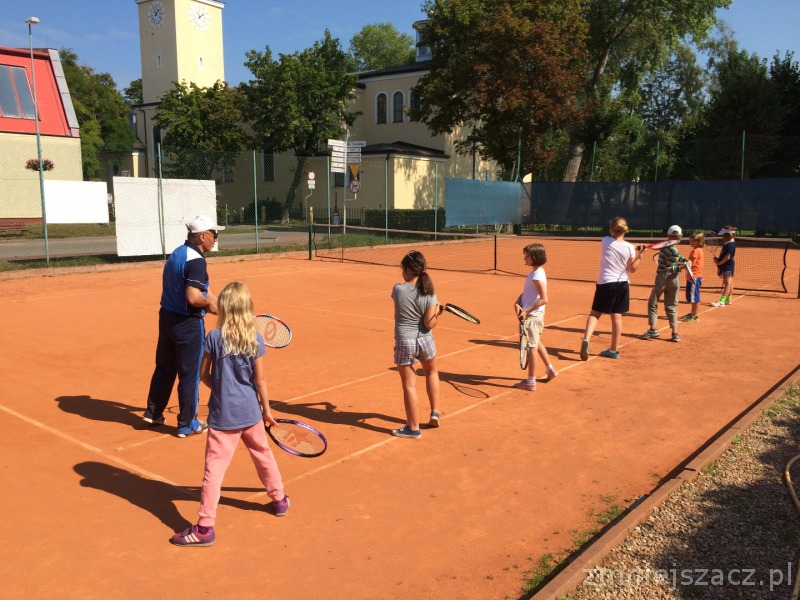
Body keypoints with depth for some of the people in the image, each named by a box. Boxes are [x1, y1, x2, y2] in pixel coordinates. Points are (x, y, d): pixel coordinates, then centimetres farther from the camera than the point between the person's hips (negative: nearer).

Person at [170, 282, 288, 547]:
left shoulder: (214, 337, -11)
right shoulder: (255, 339, -7)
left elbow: (204, 374, -3)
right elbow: (261, 379, -3)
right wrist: (267, 409, 7)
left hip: (223, 415, -3)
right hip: (251, 412, 3)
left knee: (214, 467, 0)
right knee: (263, 454, 22)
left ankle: (205, 527, 3)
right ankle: (279, 499, 40)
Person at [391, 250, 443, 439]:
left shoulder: (398, 289, -11)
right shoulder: (429, 294, -10)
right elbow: (430, 324, -13)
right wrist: (438, 311, 4)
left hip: (404, 342, -2)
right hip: (425, 340, 2)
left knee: (409, 385, 6)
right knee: (431, 372, 31)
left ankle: (413, 428, 16)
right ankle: (435, 413, 32)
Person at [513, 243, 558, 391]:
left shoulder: (537, 275, -20)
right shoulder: (535, 273, 9)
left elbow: (544, 299, -24)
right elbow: (525, 294, 10)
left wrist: (527, 311, -22)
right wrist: (517, 303, -7)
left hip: (532, 316, -10)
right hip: (533, 315, 10)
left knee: (531, 347, -1)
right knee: (536, 344, 25)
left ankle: (531, 382, 8)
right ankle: (550, 370, 39)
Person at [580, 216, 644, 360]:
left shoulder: (605, 241, -2)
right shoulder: (629, 247, -4)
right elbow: (632, 269, 2)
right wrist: (639, 255, 3)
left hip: (605, 283, -1)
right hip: (622, 284, 1)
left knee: (595, 313, 6)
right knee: (617, 316, 8)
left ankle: (586, 339, -18)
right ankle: (614, 350, 15)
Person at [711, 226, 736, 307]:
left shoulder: (730, 245, -20)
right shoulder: (728, 243, 12)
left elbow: (727, 257, -23)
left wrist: (719, 263, -15)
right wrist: (718, 259, 8)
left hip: (727, 266, -11)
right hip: (726, 266, 11)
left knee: (727, 283, -10)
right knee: (729, 283, 15)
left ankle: (722, 301, -13)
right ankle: (728, 300, 23)